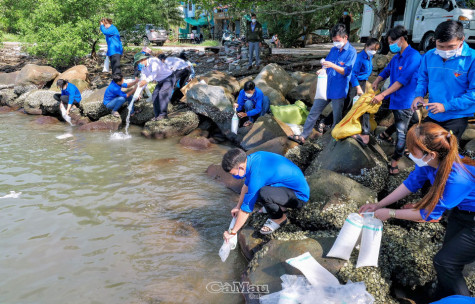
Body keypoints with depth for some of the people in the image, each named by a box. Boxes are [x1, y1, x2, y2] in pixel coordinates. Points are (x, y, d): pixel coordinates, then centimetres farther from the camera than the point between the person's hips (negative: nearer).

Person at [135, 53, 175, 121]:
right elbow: (142, 80, 4)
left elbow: (154, 73, -41)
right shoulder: (144, 68, 2)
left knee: (163, 94, -24)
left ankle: (163, 114, -20)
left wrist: (146, 80, -57)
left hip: (169, 78, -9)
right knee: (155, 95, -4)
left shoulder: (153, 61, -25)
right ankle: (157, 115, 0)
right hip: (161, 81, 9)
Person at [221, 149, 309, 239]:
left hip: (299, 196, -9)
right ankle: (279, 206, 14)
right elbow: (247, 184, 15)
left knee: (264, 193, -35)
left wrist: (232, 232, -10)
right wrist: (238, 206, 22)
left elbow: (246, 209, -21)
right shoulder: (254, 157, -4)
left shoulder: (256, 175, -30)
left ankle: (279, 218, -6)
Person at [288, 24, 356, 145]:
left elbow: (346, 71, -16)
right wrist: (322, 70, -2)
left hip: (338, 91, -6)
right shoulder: (334, 49, 10)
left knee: (337, 118, 6)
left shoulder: (351, 52, -9)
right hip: (325, 87, 6)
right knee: (314, 111, 4)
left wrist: (332, 65, -28)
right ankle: (303, 136, 7)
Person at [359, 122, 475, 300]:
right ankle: (444, 298, 38)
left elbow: (429, 213, -26)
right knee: (448, 256, 16)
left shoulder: (456, 179, -40)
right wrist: (379, 205, -1)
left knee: (444, 262, -3)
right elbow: (410, 184, -3)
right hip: (460, 211, 7)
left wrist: (390, 213, -15)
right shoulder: (429, 162, -20)